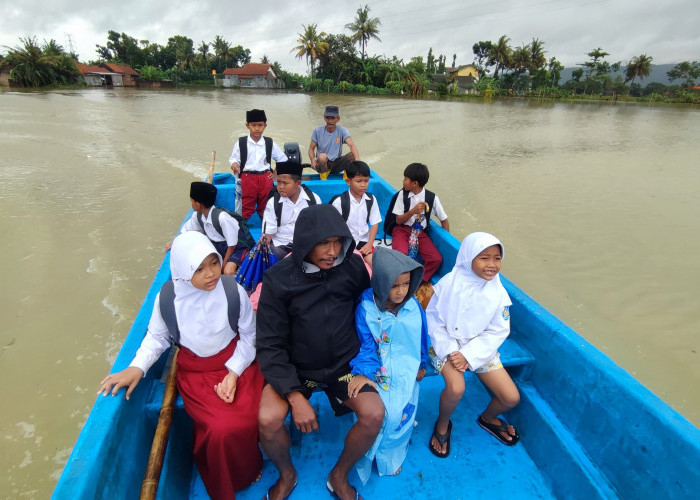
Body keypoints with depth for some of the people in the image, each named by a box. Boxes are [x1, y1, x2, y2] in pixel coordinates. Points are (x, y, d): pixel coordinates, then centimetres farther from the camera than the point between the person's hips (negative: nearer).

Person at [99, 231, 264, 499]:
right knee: (222, 430, -19)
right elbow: (157, 336, 5)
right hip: (195, 372, 0)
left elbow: (249, 335, -5)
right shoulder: (167, 297, -13)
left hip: (236, 363, 0)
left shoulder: (233, 290, -16)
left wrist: (234, 372, -13)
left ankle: (245, 469, 18)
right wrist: (137, 367, -10)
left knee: (246, 422, -20)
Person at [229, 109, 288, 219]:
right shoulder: (240, 143, 2)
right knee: (246, 208, 1)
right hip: (247, 178, -2)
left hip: (266, 178, 2)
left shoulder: (270, 143, 7)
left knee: (265, 207, 11)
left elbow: (283, 159, 16)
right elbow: (233, 159, 2)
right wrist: (234, 165, -20)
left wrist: (275, 172, 8)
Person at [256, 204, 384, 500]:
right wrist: (295, 397, -21)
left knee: (374, 414, -18)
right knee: (268, 420, -22)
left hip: (344, 364, 2)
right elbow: (270, 345, -13)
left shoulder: (353, 267, -10)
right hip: (295, 367, -1)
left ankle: (340, 476, 14)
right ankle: (287, 474, 14)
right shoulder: (278, 279, -14)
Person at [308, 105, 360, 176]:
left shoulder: (342, 131, -5)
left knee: (353, 154, -23)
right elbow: (311, 149, 0)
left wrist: (357, 160, -40)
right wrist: (313, 160, -24)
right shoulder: (318, 131, -3)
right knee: (322, 156, -36)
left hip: (336, 164, 1)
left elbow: (351, 145, -20)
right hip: (322, 164, -1)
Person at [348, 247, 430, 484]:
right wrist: (363, 372, -25)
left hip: (406, 374, 3)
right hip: (377, 373, -3)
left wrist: (421, 365, 17)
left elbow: (421, 337, 8)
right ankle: (364, 459, 23)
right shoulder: (365, 309, -15)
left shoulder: (413, 306, -5)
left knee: (401, 414, 3)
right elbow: (365, 344, -14)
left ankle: (390, 457, 32)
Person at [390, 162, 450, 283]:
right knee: (401, 254, -33)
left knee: (437, 259, -21)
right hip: (402, 229, -1)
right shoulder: (403, 194, -6)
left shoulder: (432, 198, -6)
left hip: (421, 232, 1)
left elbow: (444, 220, 5)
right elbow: (399, 220, -4)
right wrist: (413, 211, -20)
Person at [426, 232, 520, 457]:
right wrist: (449, 350, -19)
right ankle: (442, 424, 7)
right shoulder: (449, 283, -16)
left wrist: (468, 355, -17)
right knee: (456, 388, -29)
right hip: (447, 344, -3)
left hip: (480, 347, 4)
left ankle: (488, 418, 34)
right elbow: (433, 318, -10)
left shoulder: (498, 292, -8)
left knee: (512, 398, -3)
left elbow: (498, 331, -7)